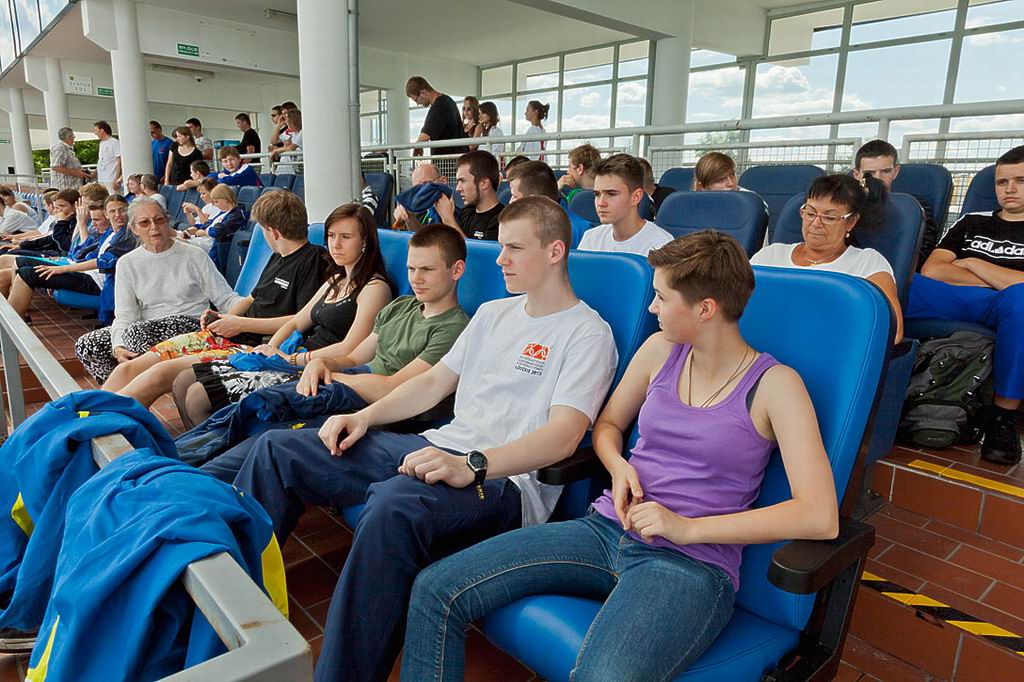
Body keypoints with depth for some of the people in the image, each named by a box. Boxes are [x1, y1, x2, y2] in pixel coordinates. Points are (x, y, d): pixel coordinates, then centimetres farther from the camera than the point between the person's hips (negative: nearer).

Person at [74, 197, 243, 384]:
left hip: (191, 326, -4)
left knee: (135, 332, -31)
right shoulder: (127, 263, 9)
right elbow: (124, 314, -1)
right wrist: (118, 347, -22)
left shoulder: (195, 256, 3)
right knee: (86, 345, -14)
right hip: (146, 329, 4)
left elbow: (226, 299, 1)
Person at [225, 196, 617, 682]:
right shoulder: (493, 313, 19)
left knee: (394, 505, -41)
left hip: (505, 478, -8)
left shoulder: (587, 334, -5)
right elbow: (435, 381, 22)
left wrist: (472, 465, -31)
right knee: (276, 450, 2)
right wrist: (364, 416, 7)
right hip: (440, 447, 8)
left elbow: (563, 436, -18)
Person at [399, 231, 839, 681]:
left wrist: (687, 527, -16)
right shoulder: (661, 350, 9)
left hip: (691, 562, -5)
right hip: (606, 528, 5)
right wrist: (618, 467, -1)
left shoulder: (773, 384, -6)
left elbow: (821, 518, -14)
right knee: (435, 591, -12)